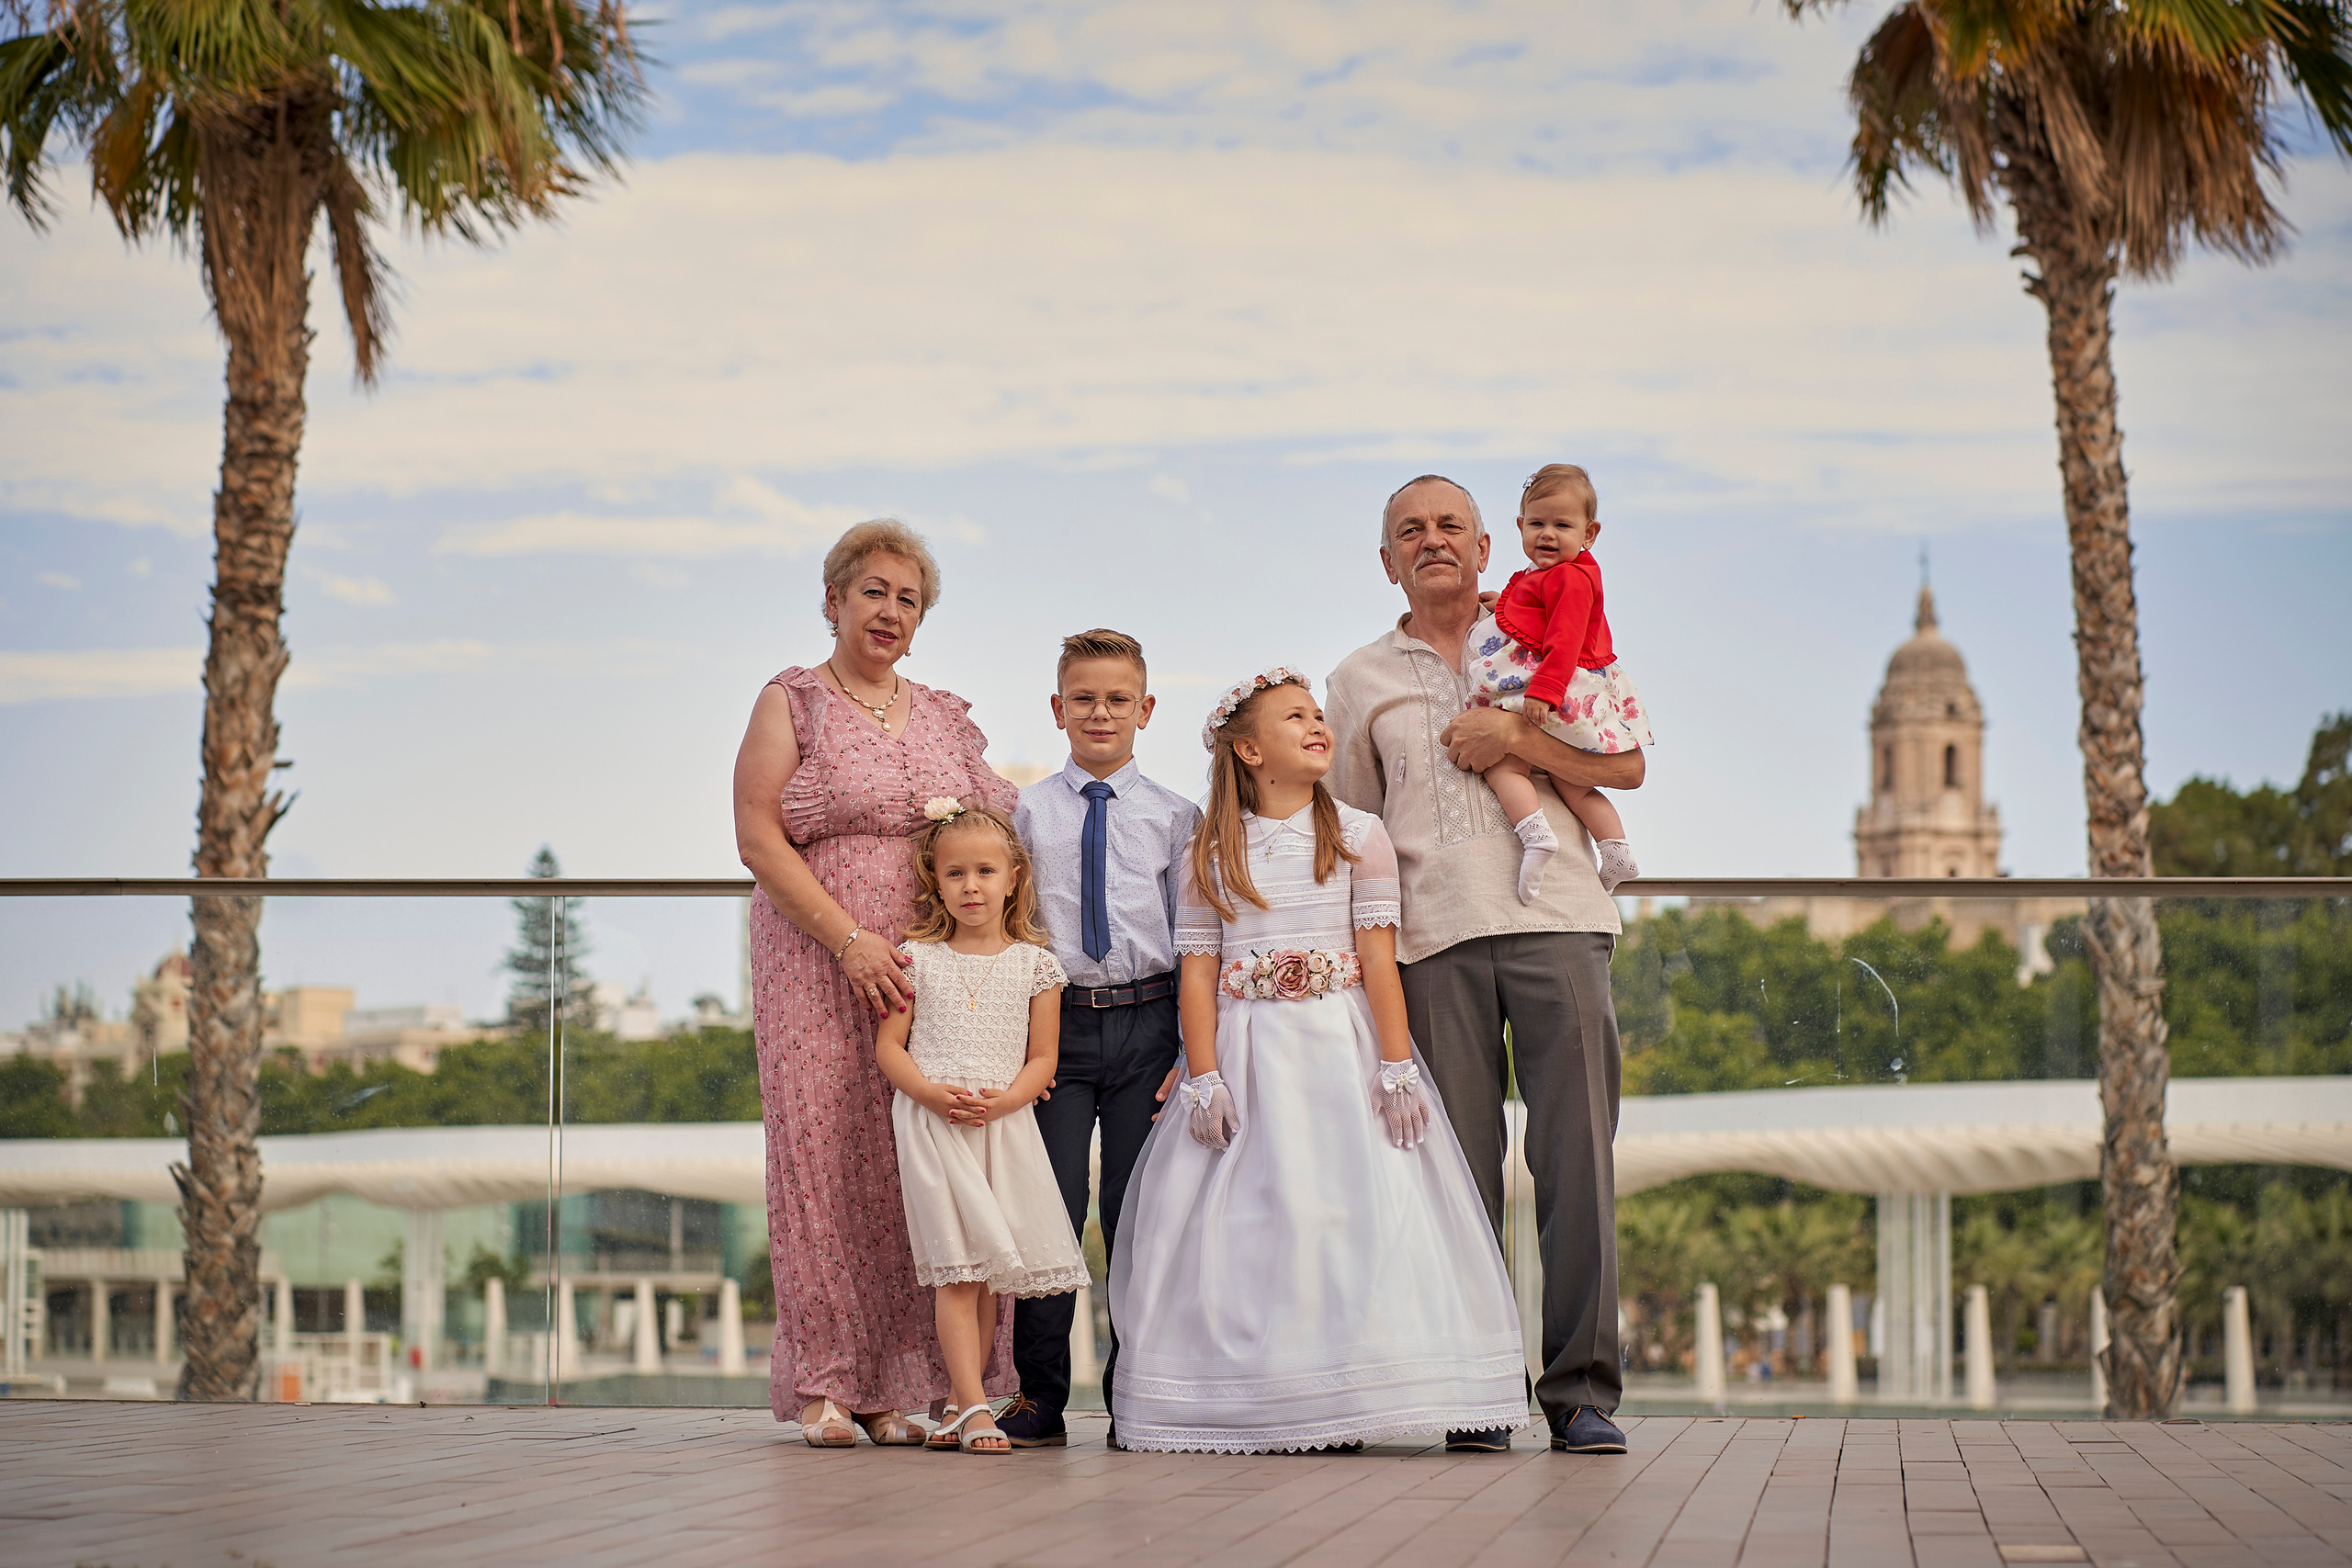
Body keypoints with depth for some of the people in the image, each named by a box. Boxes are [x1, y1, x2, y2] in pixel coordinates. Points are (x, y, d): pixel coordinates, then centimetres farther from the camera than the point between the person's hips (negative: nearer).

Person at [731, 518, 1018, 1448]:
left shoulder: (946, 720, 17)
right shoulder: (792, 703, 3)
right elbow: (758, 837, -6)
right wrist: (850, 939, -14)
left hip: (935, 975, 4)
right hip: (817, 970, -4)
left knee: (919, 1162, -2)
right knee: (824, 1151, -5)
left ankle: (899, 1382, 2)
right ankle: (827, 1383, 0)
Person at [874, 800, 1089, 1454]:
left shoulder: (1033, 963, 8)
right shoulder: (918, 957, 6)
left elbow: (1042, 1056, 7)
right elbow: (888, 1044, 5)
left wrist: (1007, 1098, -13)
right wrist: (929, 1092, -13)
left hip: (1005, 1124, 2)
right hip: (931, 1123, -2)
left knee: (988, 1273, 4)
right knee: (958, 1268, -10)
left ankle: (958, 1403, 12)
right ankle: (974, 1408, -15)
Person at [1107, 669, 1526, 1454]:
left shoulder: (1358, 836, 6)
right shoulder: (1210, 854, 7)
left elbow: (1379, 958, 0)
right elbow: (1199, 970, 3)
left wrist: (1396, 1066, -7)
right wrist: (1203, 1080, -6)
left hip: (1341, 1050, 0)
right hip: (1248, 1057, 1)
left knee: (1356, 1208, -8)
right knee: (1246, 1225, -3)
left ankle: (1344, 1405, -3)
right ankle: (1252, 1404, 3)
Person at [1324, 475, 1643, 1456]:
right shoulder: (1362, 681, 18)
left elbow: (1626, 764, 6)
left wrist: (1513, 737, -6)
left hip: (1555, 917, -1)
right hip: (1434, 935, 1)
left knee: (1576, 1153, -7)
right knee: (1460, 1163, -3)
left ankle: (1581, 1388, -4)